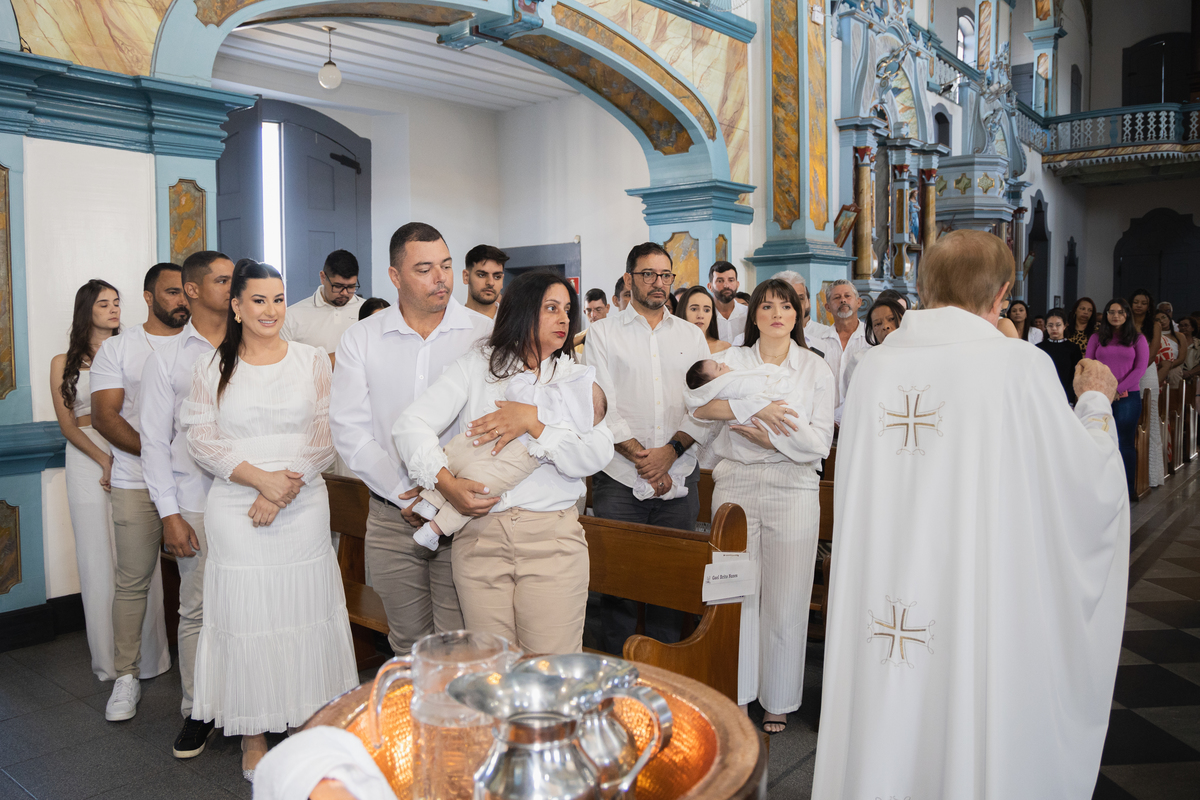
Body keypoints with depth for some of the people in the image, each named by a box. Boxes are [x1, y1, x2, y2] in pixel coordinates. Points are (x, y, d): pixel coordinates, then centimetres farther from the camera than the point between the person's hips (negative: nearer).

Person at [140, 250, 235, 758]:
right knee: (197, 610, 5)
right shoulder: (167, 358, 5)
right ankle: (197, 712, 20)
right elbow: (155, 440, 3)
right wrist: (170, 514, -3)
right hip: (197, 502, -1)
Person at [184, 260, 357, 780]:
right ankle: (253, 738, 17)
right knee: (245, 613, 3)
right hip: (235, 511, 0)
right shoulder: (213, 367, 5)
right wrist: (260, 478, -16)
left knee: (304, 609, 5)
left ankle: (308, 723, 20)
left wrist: (283, 491, -12)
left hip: (304, 507, 1)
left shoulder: (313, 361, 5)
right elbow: (201, 438, -2)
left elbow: (327, 434, -2)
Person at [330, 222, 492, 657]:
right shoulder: (360, 339, 4)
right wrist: (403, 495, -9)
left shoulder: (485, 334, -1)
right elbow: (349, 428, -1)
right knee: (408, 644, 15)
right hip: (393, 517, 2)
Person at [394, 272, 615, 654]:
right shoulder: (476, 366, 8)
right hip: (479, 534, 0)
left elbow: (597, 456, -6)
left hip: (552, 539, 0)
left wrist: (532, 420, -15)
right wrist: (447, 483, -15)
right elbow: (410, 424, -1)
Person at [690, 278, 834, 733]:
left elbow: (819, 442, -1)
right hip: (735, 486, 1)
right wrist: (756, 408, -22)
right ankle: (737, 694, 19)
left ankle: (778, 700, 20)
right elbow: (700, 403, -12)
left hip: (793, 491, 0)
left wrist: (771, 436, -12)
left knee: (785, 601, 4)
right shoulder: (731, 360, 8)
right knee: (737, 593, 4)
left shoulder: (815, 369, 7)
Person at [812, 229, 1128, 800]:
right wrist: (1095, 401, 17)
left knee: (883, 739, 14)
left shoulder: (872, 366, -1)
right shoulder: (1021, 365, -11)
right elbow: (1093, 481, -2)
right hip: (977, 615, -3)